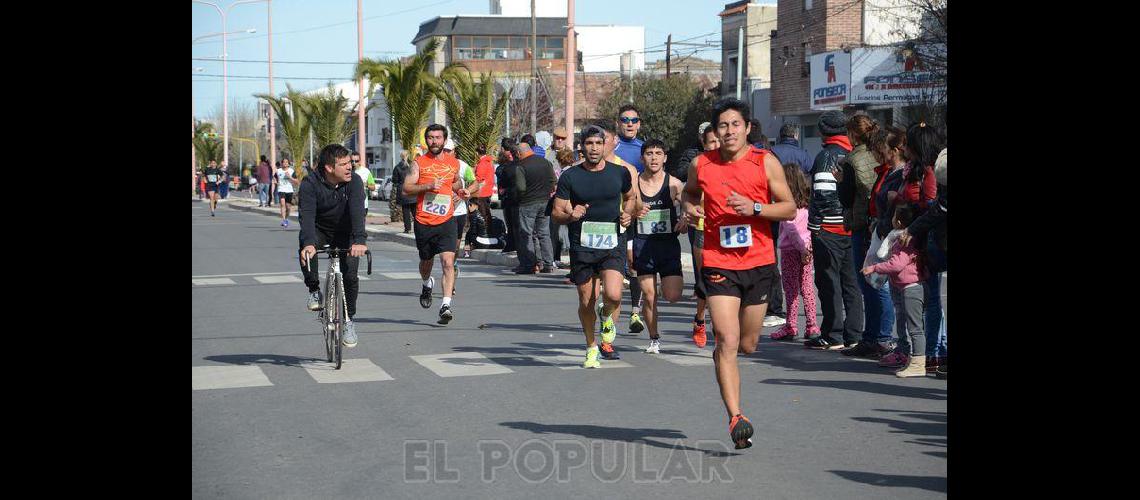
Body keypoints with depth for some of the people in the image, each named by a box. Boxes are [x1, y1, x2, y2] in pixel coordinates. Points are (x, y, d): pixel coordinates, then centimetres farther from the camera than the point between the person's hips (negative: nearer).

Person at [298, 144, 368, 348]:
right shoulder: (310, 184, -22)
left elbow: (357, 211, -34)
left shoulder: (354, 181, -20)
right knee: (306, 250, -33)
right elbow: (306, 215, -34)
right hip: (320, 231, -1)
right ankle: (314, 291, -10)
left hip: (346, 234, 1)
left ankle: (349, 320, 10)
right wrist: (309, 243, -52)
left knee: (350, 276, -13)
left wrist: (359, 240, -51)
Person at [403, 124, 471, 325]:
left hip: (446, 222, 0)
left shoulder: (454, 163, 9)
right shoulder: (419, 163, -1)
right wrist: (429, 186, -21)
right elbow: (406, 188, -8)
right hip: (423, 223, 0)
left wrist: (460, 191, 8)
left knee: (448, 263, -16)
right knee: (426, 261, 18)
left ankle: (446, 306, -19)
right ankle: (427, 284, 51)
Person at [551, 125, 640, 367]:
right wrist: (571, 215, -18)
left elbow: (631, 197, 23)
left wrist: (628, 214, 2)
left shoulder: (620, 173, 4)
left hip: (612, 245, 0)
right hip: (581, 247, 0)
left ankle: (606, 318, 18)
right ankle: (591, 349, 28)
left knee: (613, 295, -19)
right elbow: (557, 212, 4)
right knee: (586, 302, 6)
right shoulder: (570, 176, 0)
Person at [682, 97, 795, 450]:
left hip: (759, 263, 1)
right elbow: (689, 192, 23)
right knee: (727, 341, -15)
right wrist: (689, 206, 1)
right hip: (719, 263, -1)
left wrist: (754, 208, -17)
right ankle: (735, 417, -16)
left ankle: (721, 358, 49)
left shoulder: (766, 163, -2)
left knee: (747, 345, 13)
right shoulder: (701, 165, 2)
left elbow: (789, 208, -1)